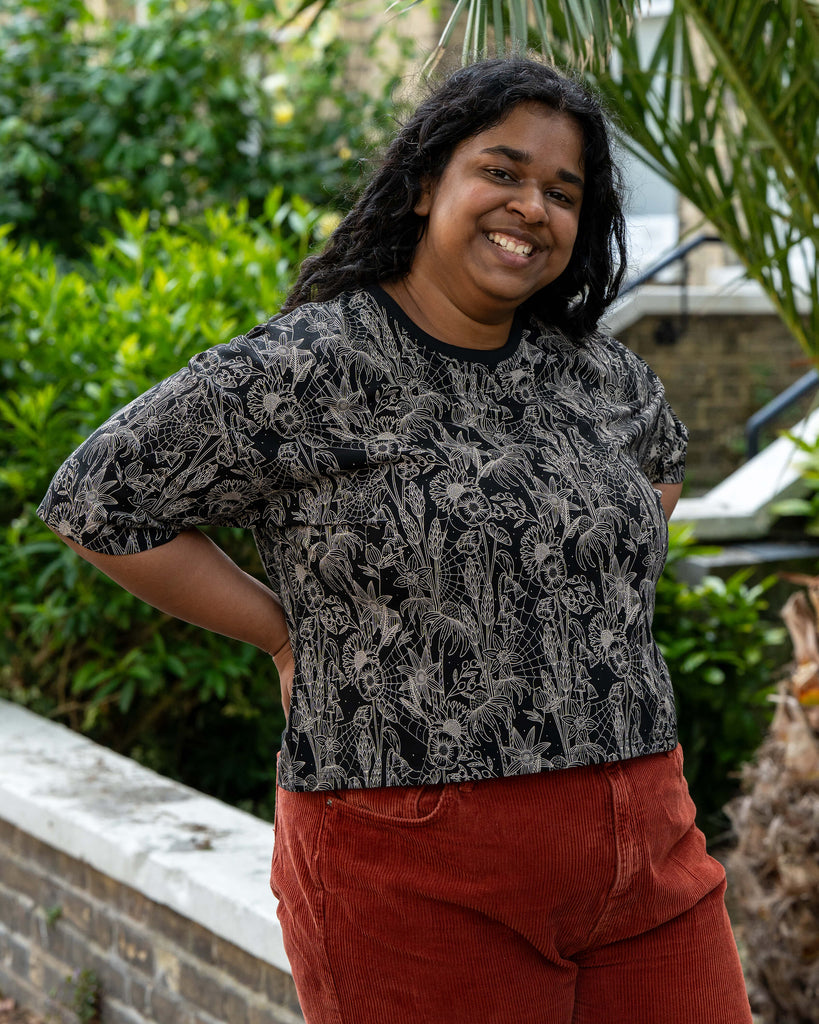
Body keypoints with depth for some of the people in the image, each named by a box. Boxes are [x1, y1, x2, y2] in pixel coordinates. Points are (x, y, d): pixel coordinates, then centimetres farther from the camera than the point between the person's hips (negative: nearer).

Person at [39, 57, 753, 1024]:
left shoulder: (591, 368, 9)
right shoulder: (302, 373, -9)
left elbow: (660, 462, 31)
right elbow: (95, 500, -5)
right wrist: (286, 633, -4)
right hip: (417, 882, -6)